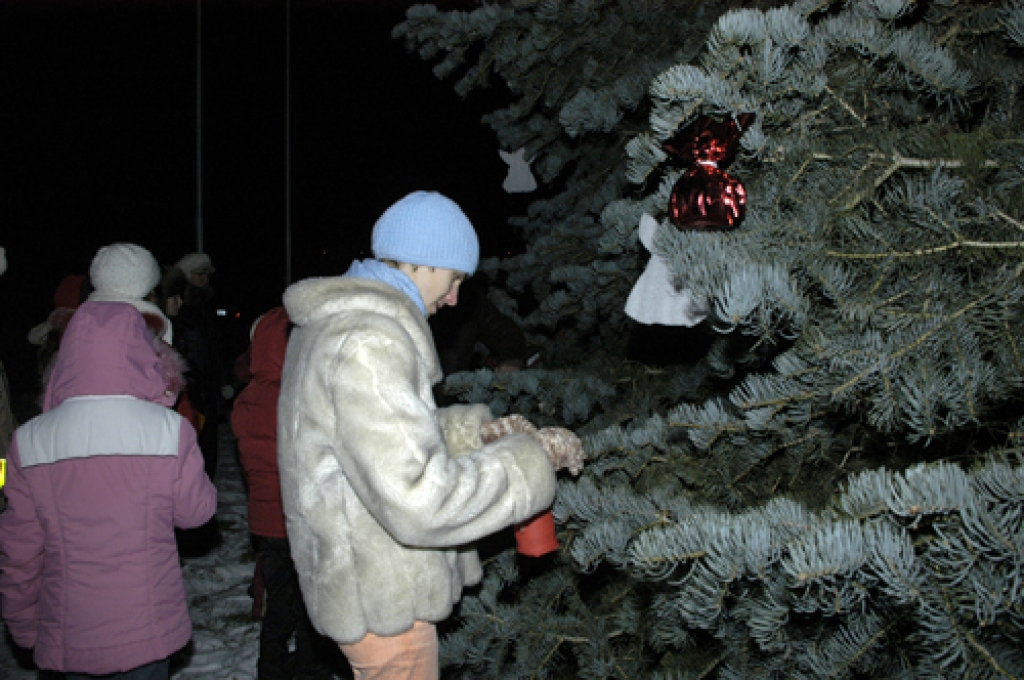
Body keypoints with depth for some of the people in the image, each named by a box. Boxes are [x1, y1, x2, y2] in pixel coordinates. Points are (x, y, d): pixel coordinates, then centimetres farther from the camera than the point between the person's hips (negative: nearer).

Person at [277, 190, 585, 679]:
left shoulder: (329, 323, 8)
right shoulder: (369, 341, -26)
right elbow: (420, 501, -31)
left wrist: (478, 430, 6)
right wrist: (530, 459, -20)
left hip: (351, 579, 10)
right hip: (381, 599, -10)